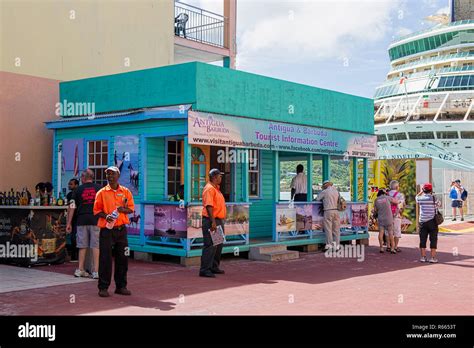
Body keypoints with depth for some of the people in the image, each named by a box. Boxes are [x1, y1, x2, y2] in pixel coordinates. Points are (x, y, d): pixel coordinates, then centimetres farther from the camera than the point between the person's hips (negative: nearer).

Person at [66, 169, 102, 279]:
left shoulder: (78, 190, 5)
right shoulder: (99, 189, 5)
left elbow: (71, 208, 4)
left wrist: (69, 223, 8)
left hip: (82, 220, 1)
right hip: (96, 220, -1)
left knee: (82, 245, 10)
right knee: (96, 246, 0)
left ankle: (80, 269, 15)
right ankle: (96, 271, -3)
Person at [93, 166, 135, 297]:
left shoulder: (126, 192, 8)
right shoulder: (101, 192, 4)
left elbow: (131, 208, 9)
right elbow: (96, 210, 3)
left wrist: (123, 209, -13)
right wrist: (105, 216, -16)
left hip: (121, 229, 2)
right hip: (106, 229, -2)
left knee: (122, 258, 6)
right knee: (105, 258, -2)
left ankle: (121, 286, 17)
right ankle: (103, 287, 5)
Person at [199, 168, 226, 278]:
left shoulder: (216, 188, 18)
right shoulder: (209, 188, -14)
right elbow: (209, 206, -22)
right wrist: (213, 221, -27)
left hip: (218, 220, 10)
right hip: (211, 221, -10)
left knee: (218, 245, 15)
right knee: (210, 246, -10)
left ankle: (214, 267, 25)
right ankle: (205, 270, -8)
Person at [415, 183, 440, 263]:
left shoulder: (420, 198, 0)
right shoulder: (433, 198, -8)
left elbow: (416, 197, 22)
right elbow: (438, 205, 5)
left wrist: (421, 191, 25)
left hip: (422, 221, 2)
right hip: (432, 221, -2)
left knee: (422, 240, 8)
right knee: (433, 239, 2)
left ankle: (423, 257, 9)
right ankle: (433, 257, 1)